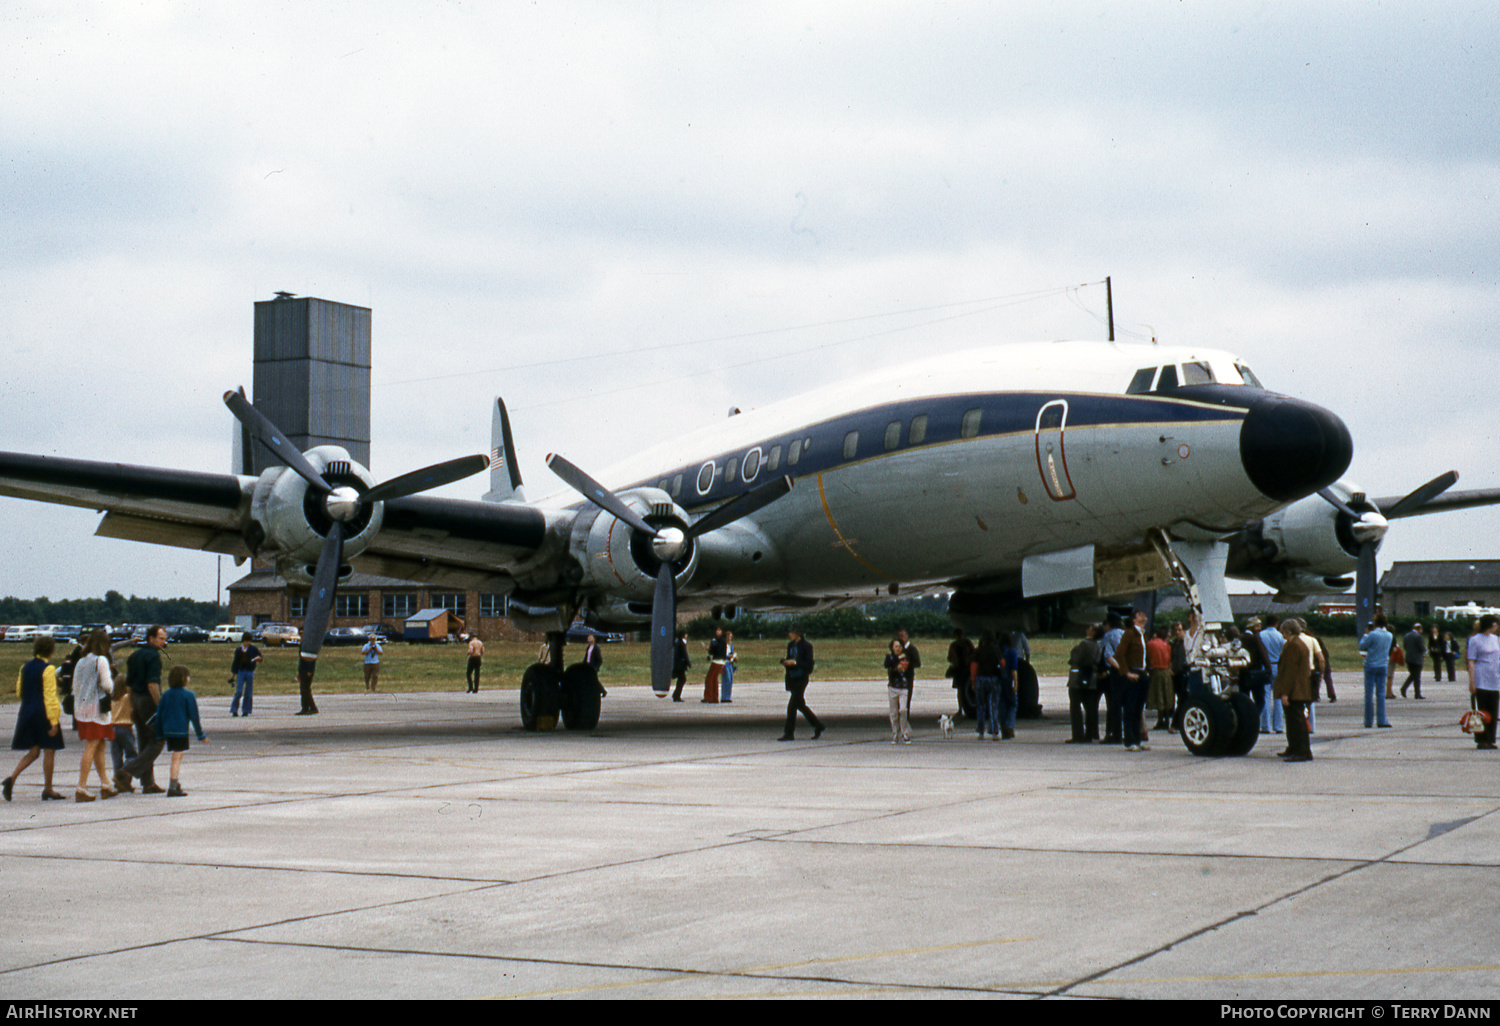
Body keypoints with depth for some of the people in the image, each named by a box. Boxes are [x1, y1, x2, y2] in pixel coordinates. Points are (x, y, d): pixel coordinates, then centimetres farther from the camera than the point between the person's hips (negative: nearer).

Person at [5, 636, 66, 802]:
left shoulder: (25, 667, 9)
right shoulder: (48, 669, -12)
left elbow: (19, 691, 14)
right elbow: (50, 696, -16)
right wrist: (54, 721, -16)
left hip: (27, 712, 7)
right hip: (43, 713, -7)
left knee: (33, 752, 12)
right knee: (49, 751, 3)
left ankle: (12, 778, -7)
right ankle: (47, 789, 5)